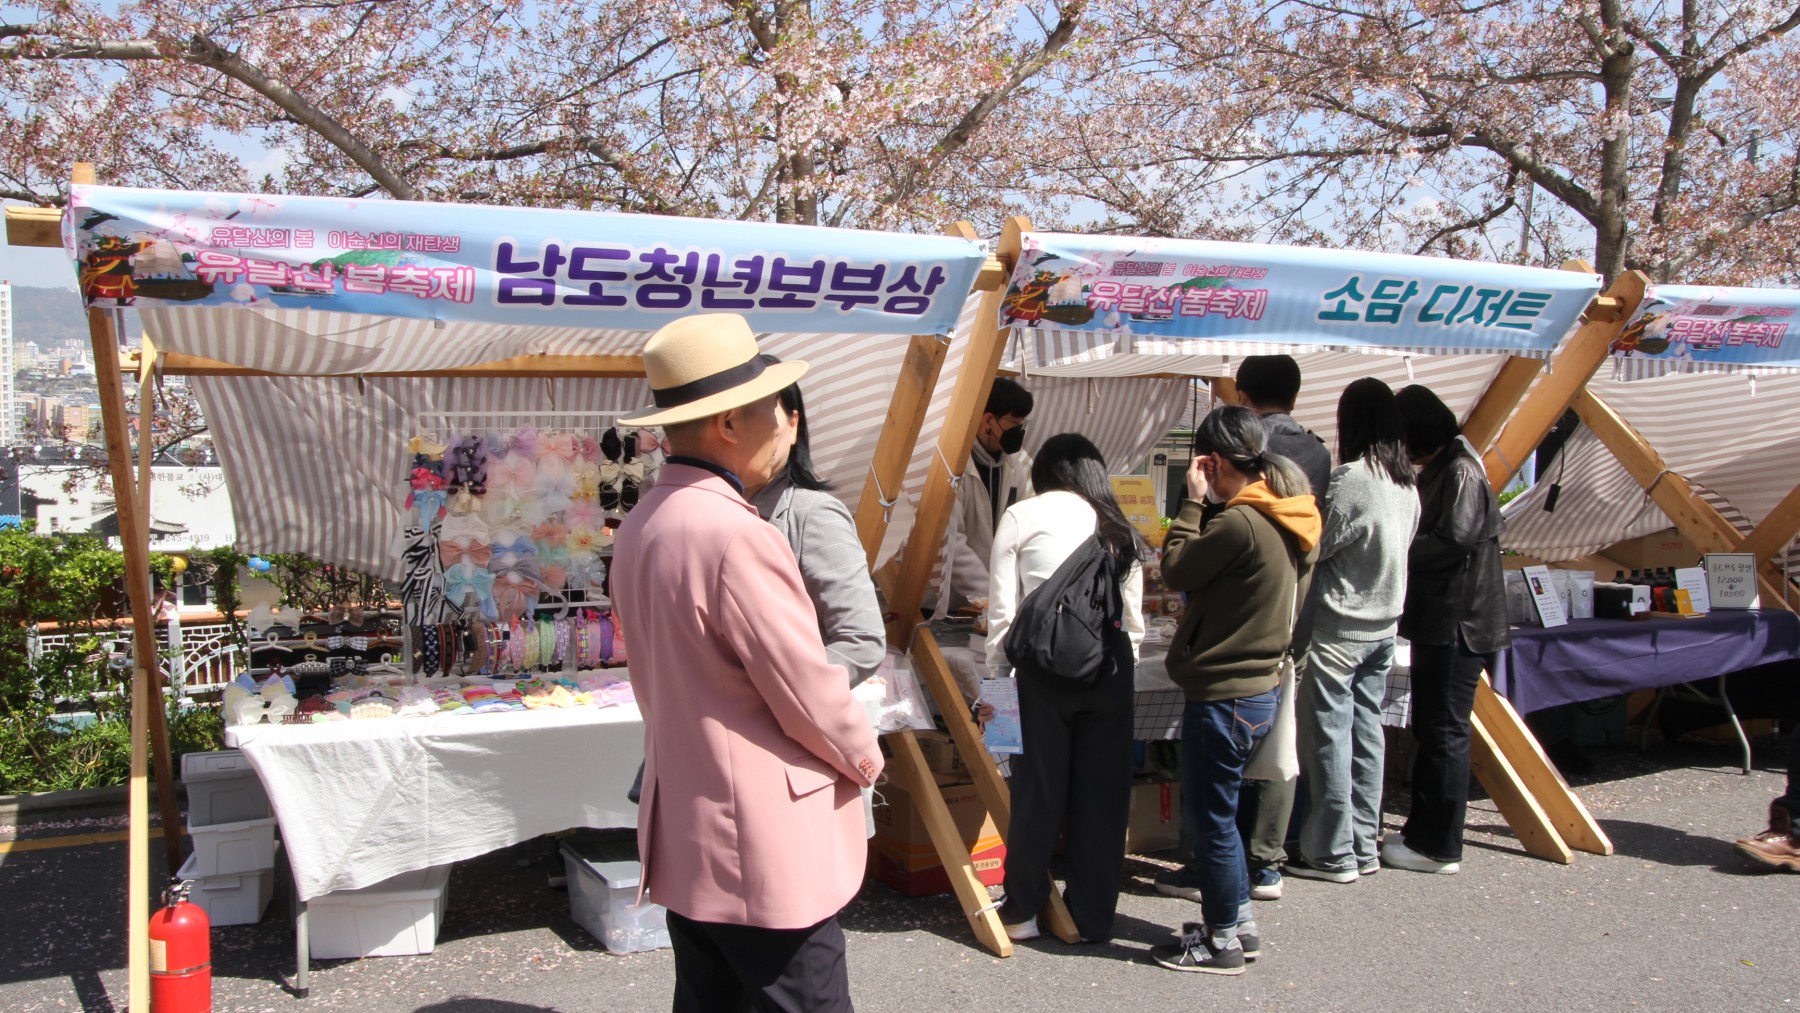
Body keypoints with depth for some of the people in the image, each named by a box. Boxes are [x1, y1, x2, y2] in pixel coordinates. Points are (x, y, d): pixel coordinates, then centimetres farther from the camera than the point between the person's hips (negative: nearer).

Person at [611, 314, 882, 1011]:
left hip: (682, 835, 9)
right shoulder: (736, 535, -22)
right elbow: (809, 689, -16)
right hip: (765, 848, -9)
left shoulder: (639, 528, 7)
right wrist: (864, 758, 1)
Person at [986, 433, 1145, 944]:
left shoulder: (1021, 516, 4)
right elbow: (1134, 618, 11)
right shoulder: (1119, 526, 14)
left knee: (1038, 788, 6)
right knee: (1103, 791, 9)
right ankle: (1093, 916, 18)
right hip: (1111, 661, 3)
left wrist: (995, 673, 8)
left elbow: (1002, 608, -1)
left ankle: (1022, 910, 18)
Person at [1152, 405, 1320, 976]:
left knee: (1209, 818, 4)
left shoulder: (1239, 524, -23)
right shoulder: (1289, 521, 7)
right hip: (1259, 687, 10)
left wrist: (1193, 503, -5)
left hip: (1223, 694, -10)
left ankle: (1222, 942, 16)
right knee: (1216, 813, 21)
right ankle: (1240, 923, 31)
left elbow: (1175, 572, -11)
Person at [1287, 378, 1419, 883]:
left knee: (1329, 740, 0)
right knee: (1367, 735, 13)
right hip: (1384, 624, 8)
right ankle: (1364, 847, 20)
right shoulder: (1407, 485, 5)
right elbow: (1402, 548, 13)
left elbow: (1316, 548, -12)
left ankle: (1333, 854, 6)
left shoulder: (1351, 478, -18)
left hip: (1339, 627, -7)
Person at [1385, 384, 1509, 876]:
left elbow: (1453, 540, -24)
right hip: (1436, 622, 11)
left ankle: (1439, 847, 3)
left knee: (1444, 733, -4)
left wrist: (1396, 551, -12)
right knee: (1429, 729, 16)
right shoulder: (1436, 471, 17)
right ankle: (1422, 831, 26)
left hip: (1458, 625, -11)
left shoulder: (1461, 472, -14)